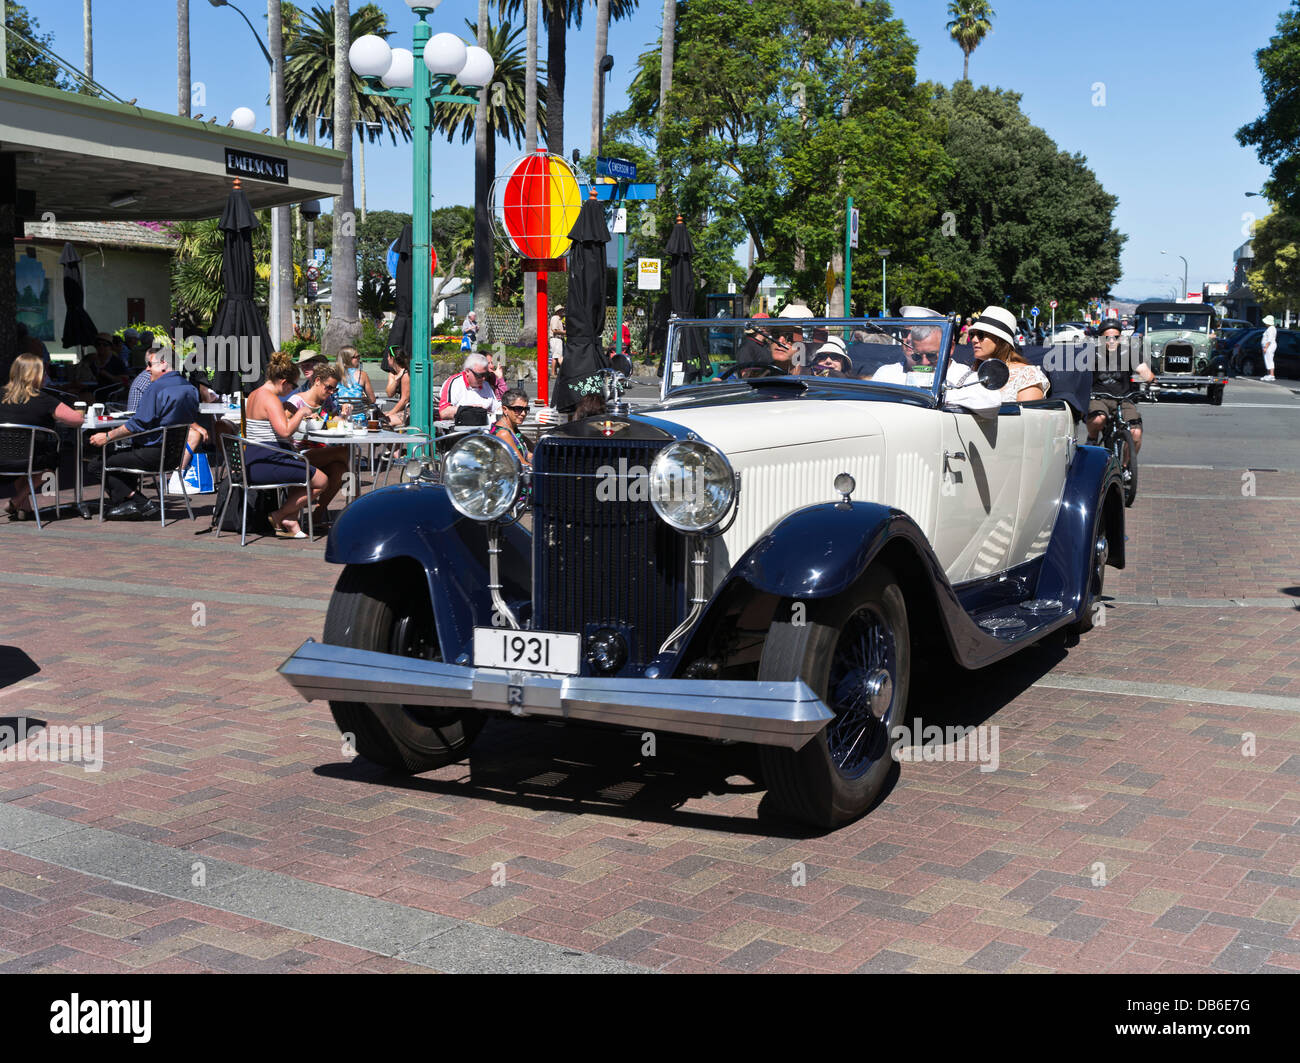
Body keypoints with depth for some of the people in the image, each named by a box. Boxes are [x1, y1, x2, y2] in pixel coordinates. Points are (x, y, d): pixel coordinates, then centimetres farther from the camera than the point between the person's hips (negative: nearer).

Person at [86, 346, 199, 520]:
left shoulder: (157, 388, -16)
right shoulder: (190, 388, 10)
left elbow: (139, 424, -20)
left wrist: (107, 437, -12)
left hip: (153, 452, -10)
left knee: (96, 466, -2)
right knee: (120, 453, 31)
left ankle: (141, 504, -7)